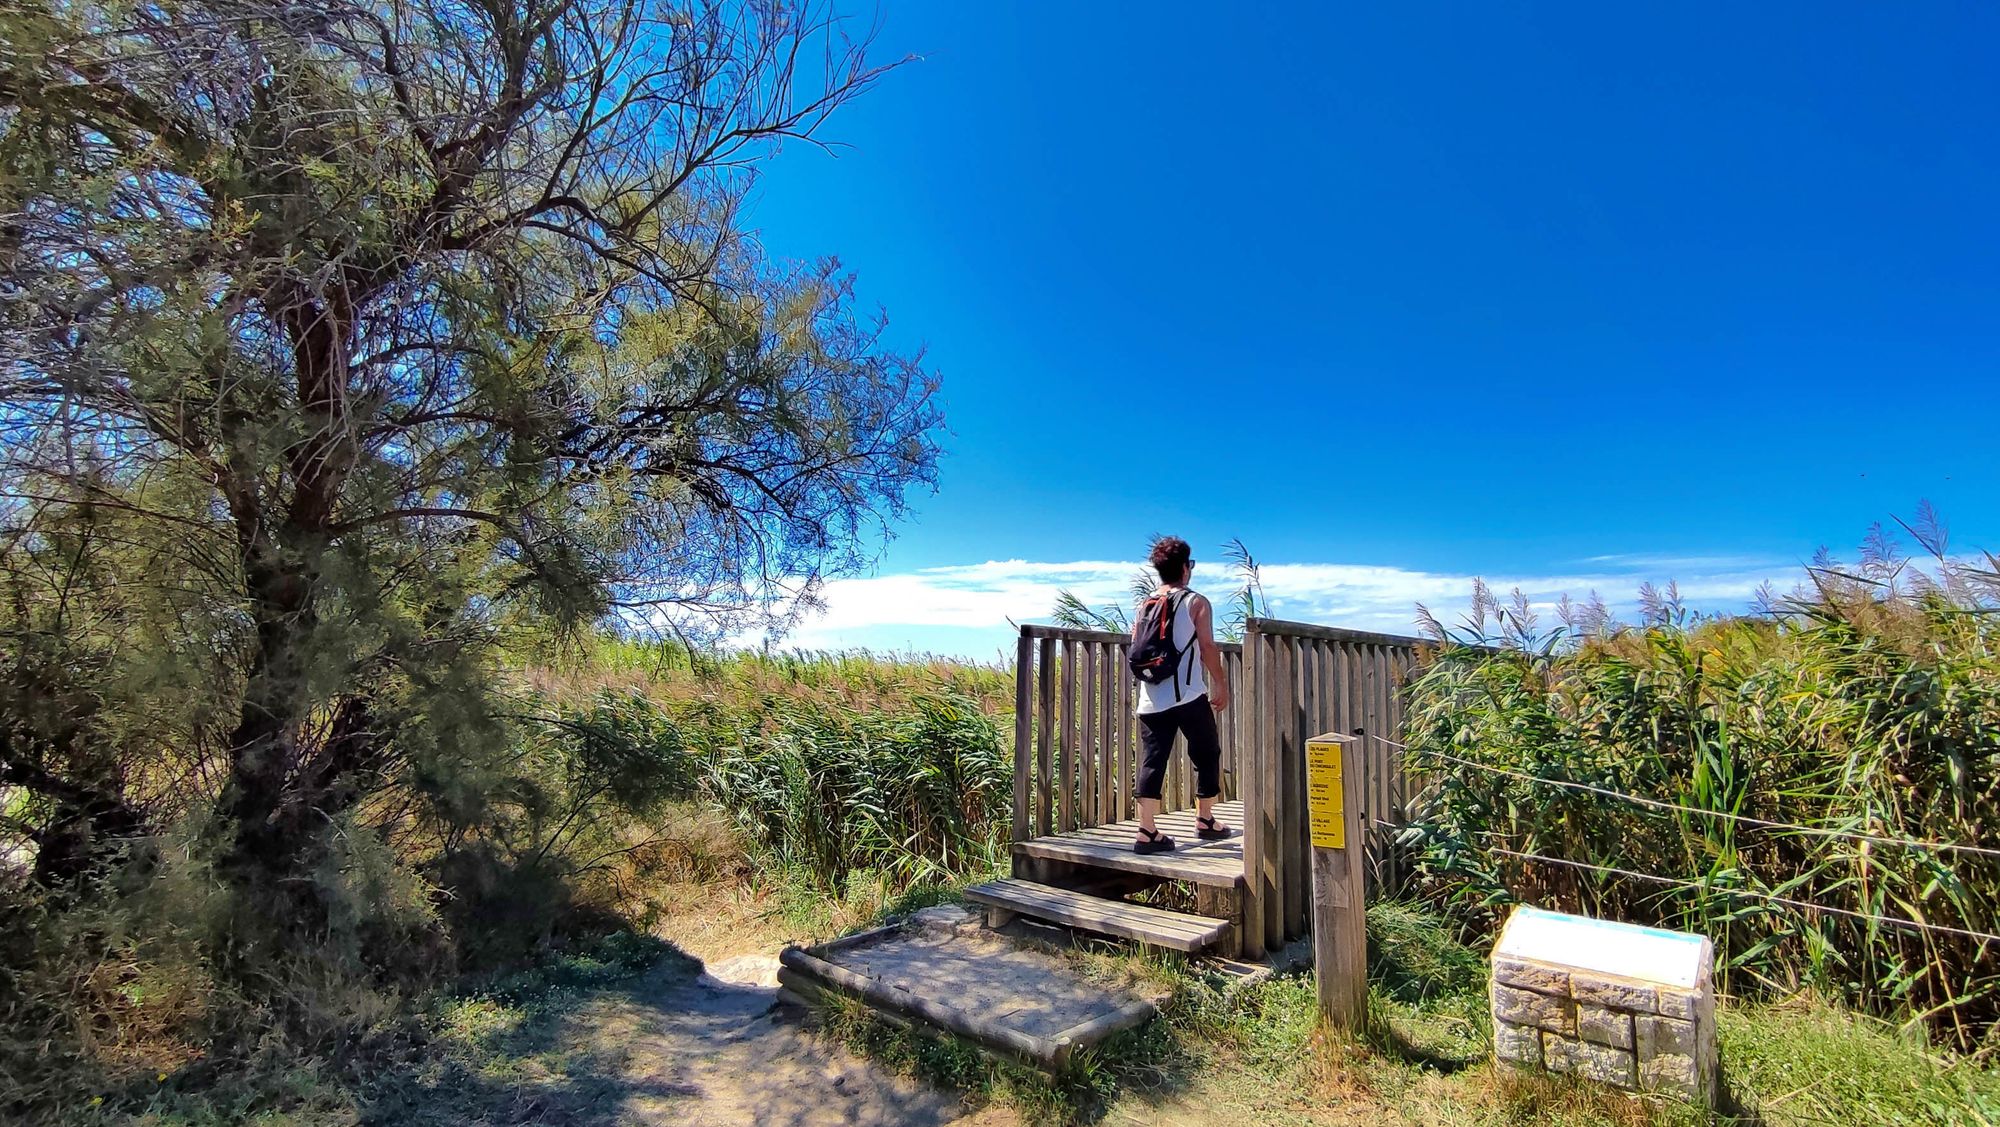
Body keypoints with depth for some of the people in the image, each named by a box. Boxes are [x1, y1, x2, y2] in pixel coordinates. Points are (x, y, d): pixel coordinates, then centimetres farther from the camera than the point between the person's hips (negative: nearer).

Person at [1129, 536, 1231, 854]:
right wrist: (1220, 684, 1)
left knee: (1152, 762, 3)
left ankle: (1147, 833, -1)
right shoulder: (1196, 602, -1)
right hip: (1189, 696, -4)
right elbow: (1207, 646, -9)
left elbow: (1135, 650, 12)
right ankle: (1205, 821, 23)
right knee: (1207, 756, 14)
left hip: (1151, 699, 4)